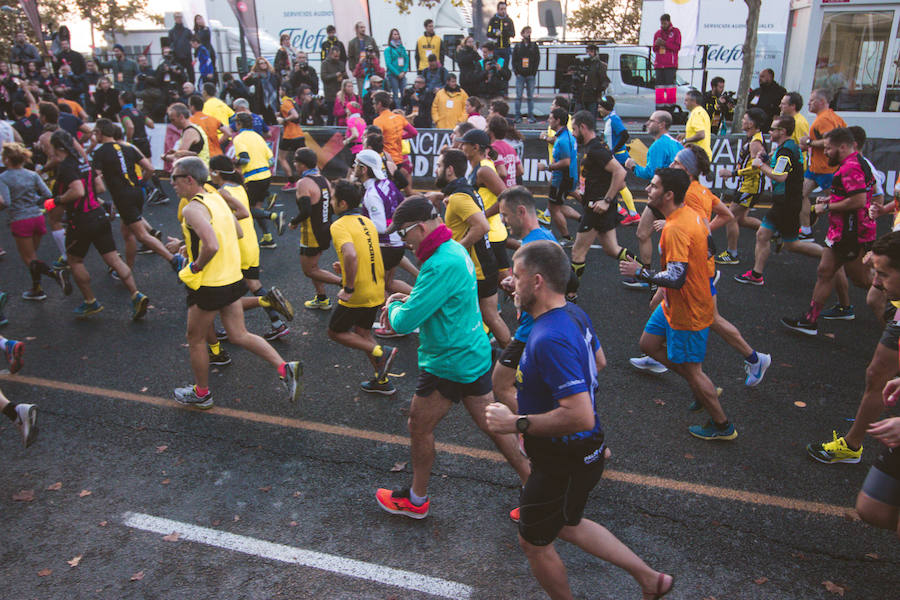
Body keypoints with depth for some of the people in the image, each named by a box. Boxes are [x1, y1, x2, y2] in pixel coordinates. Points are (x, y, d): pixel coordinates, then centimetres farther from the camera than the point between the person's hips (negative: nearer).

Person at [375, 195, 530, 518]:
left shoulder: (442, 265, -27)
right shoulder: (455, 249, 6)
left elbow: (405, 322, -27)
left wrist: (393, 306, -5)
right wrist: (408, 299, 6)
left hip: (449, 363, -9)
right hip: (475, 355, 9)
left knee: (419, 428, 10)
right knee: (492, 425, 17)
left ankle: (416, 500, 31)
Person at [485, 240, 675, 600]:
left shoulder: (549, 340, -34)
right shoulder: (574, 314, -3)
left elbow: (580, 416, -38)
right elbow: (598, 361, 16)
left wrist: (517, 424, -28)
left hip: (564, 460, -9)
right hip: (584, 449, 10)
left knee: (534, 542, 16)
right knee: (566, 525, 30)